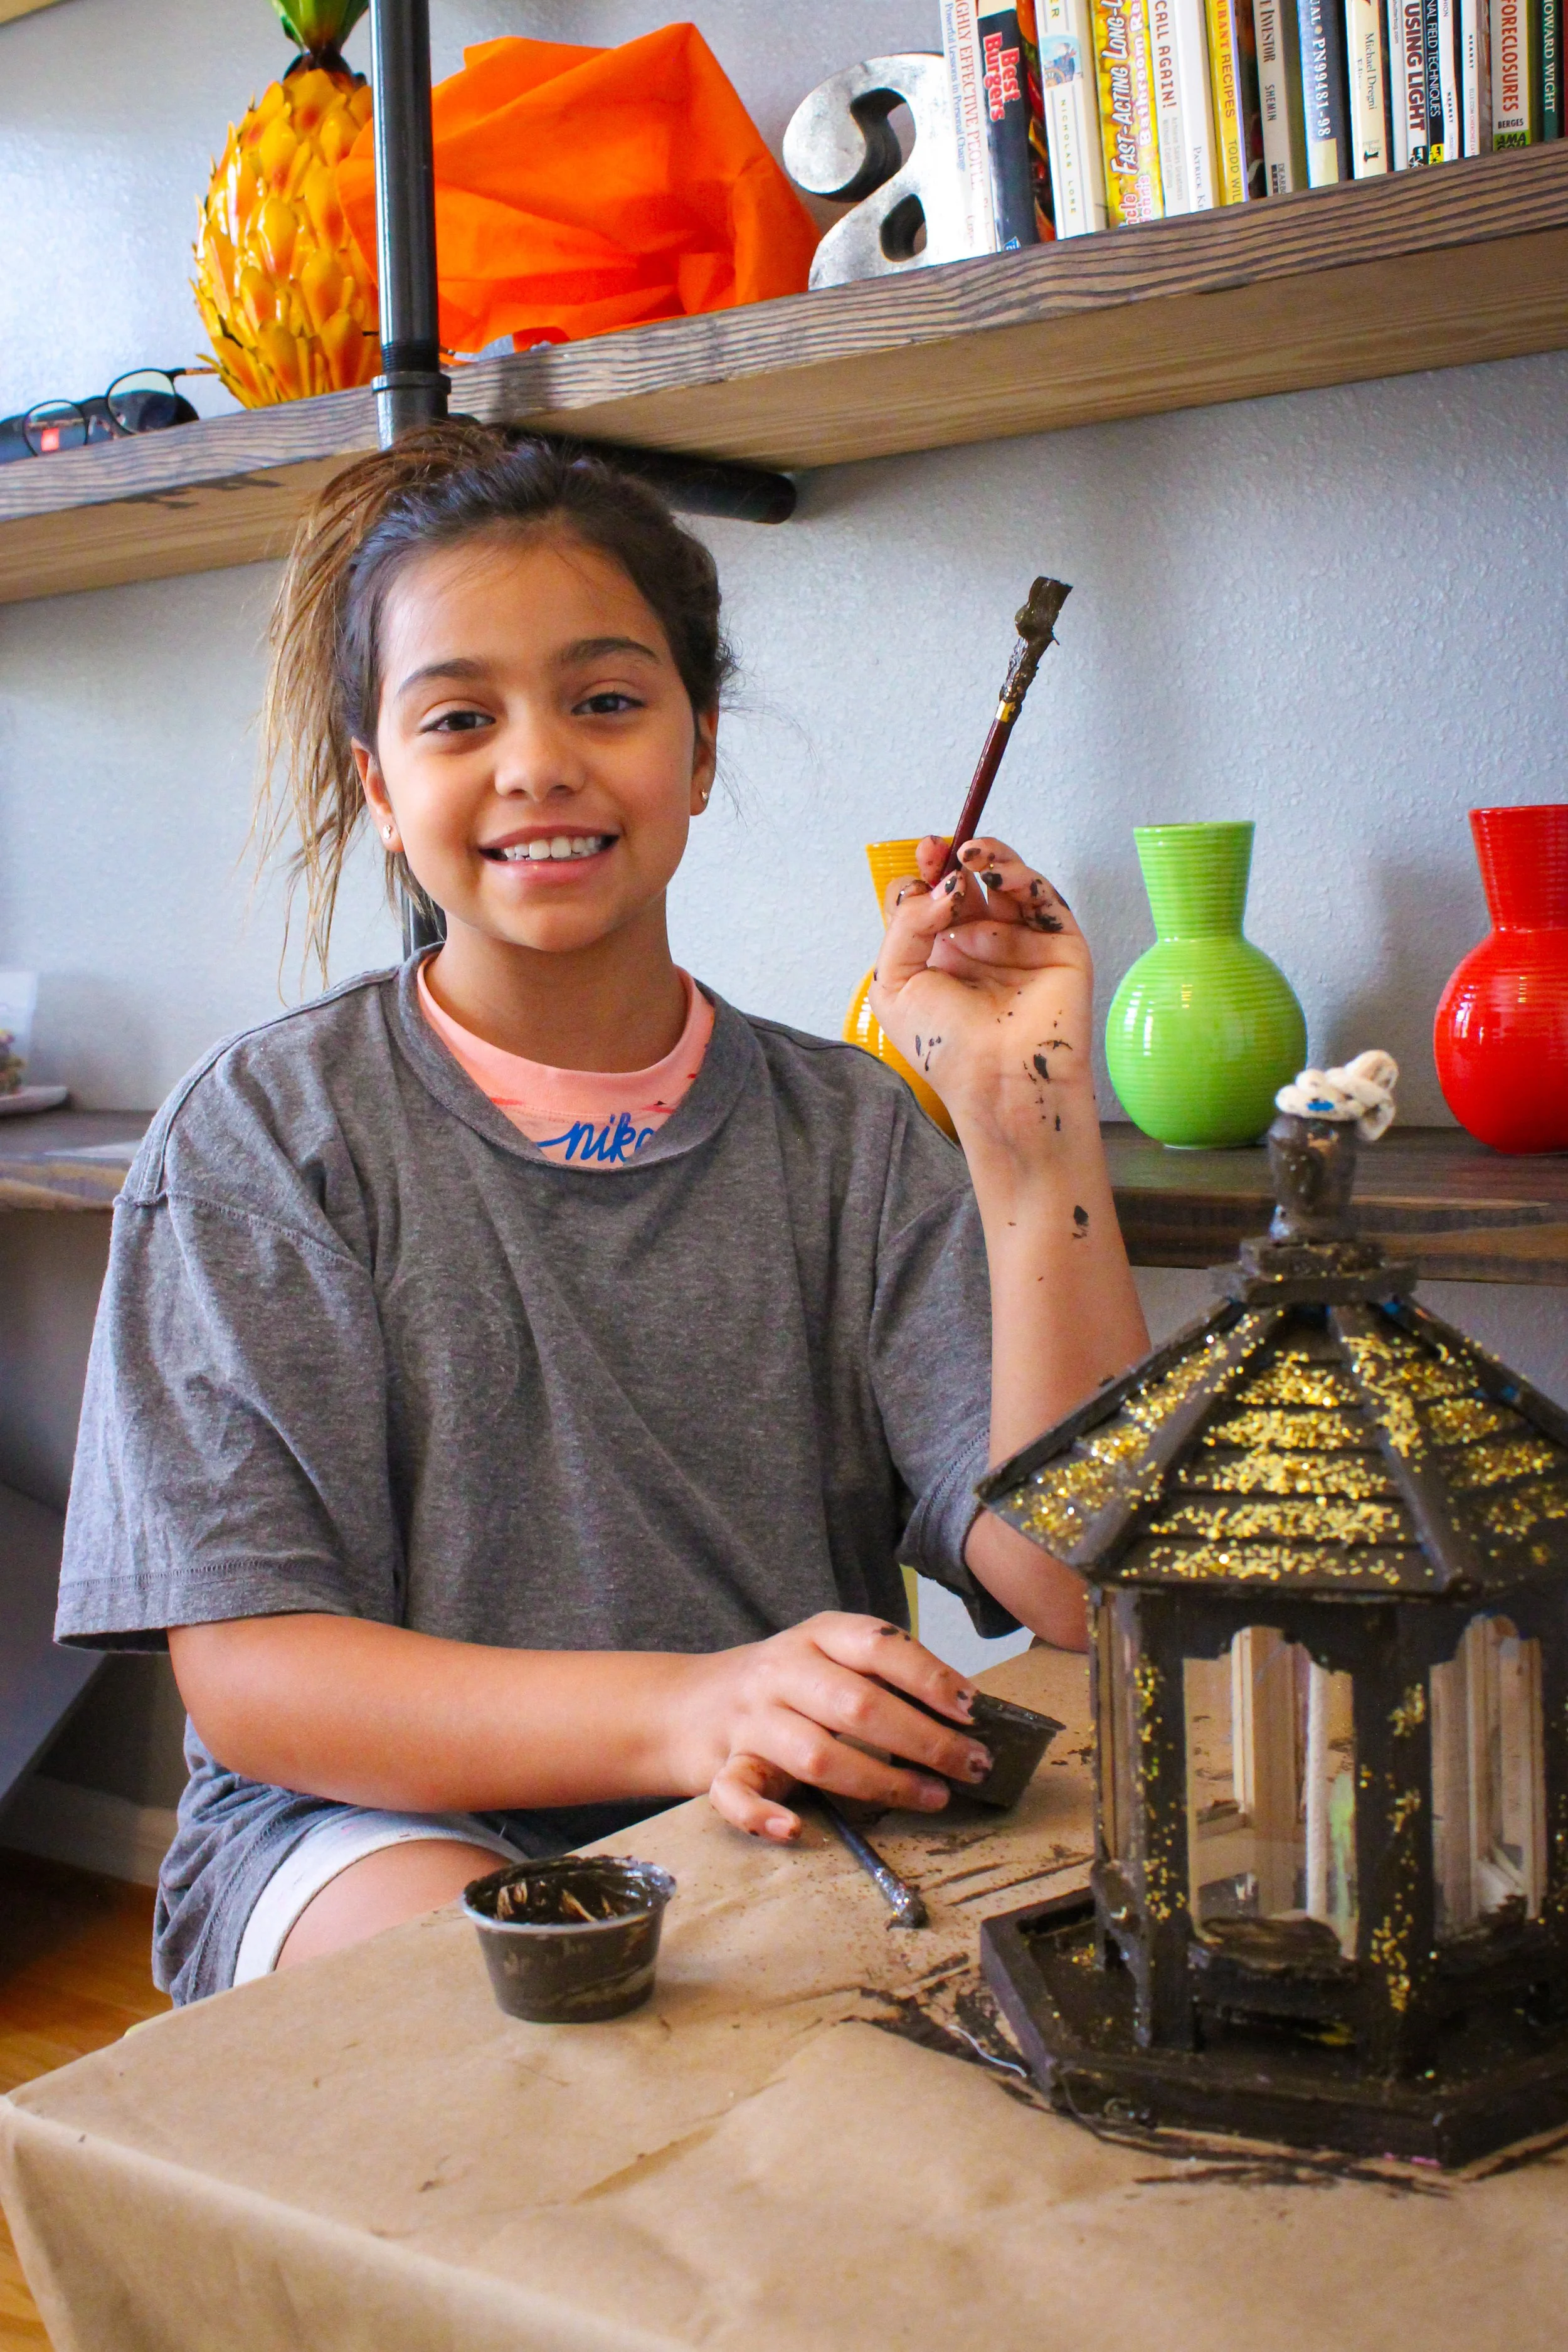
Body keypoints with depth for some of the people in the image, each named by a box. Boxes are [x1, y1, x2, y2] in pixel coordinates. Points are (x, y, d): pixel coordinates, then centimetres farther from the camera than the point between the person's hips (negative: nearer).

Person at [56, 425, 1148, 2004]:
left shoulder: (850, 1136, 4)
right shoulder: (260, 1135, -2)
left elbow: (1079, 1590, -9)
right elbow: (246, 1672, -11)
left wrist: (1025, 1114, -18)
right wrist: (686, 1710, -29)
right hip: (374, 1828, -3)